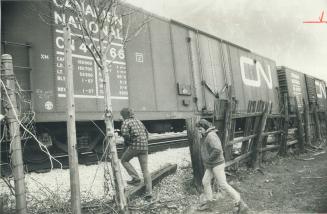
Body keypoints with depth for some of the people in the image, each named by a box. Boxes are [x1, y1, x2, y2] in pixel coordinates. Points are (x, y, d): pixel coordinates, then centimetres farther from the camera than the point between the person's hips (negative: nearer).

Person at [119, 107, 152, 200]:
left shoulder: (126, 122, 0)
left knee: (124, 160, 20)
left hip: (134, 146, -6)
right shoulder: (138, 121, 22)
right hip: (144, 146, 6)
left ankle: (135, 178, 6)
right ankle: (149, 193, 1)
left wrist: (126, 142, -2)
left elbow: (124, 132, -20)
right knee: (145, 170, 6)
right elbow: (146, 134, 25)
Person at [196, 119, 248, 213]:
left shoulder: (211, 136, -23)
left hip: (217, 164, -10)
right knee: (205, 181, 11)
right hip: (211, 165, 10)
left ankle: (240, 203, 9)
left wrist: (208, 160, -21)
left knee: (223, 185, -3)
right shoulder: (206, 136, 9)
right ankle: (208, 203, 24)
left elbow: (217, 150, -35)